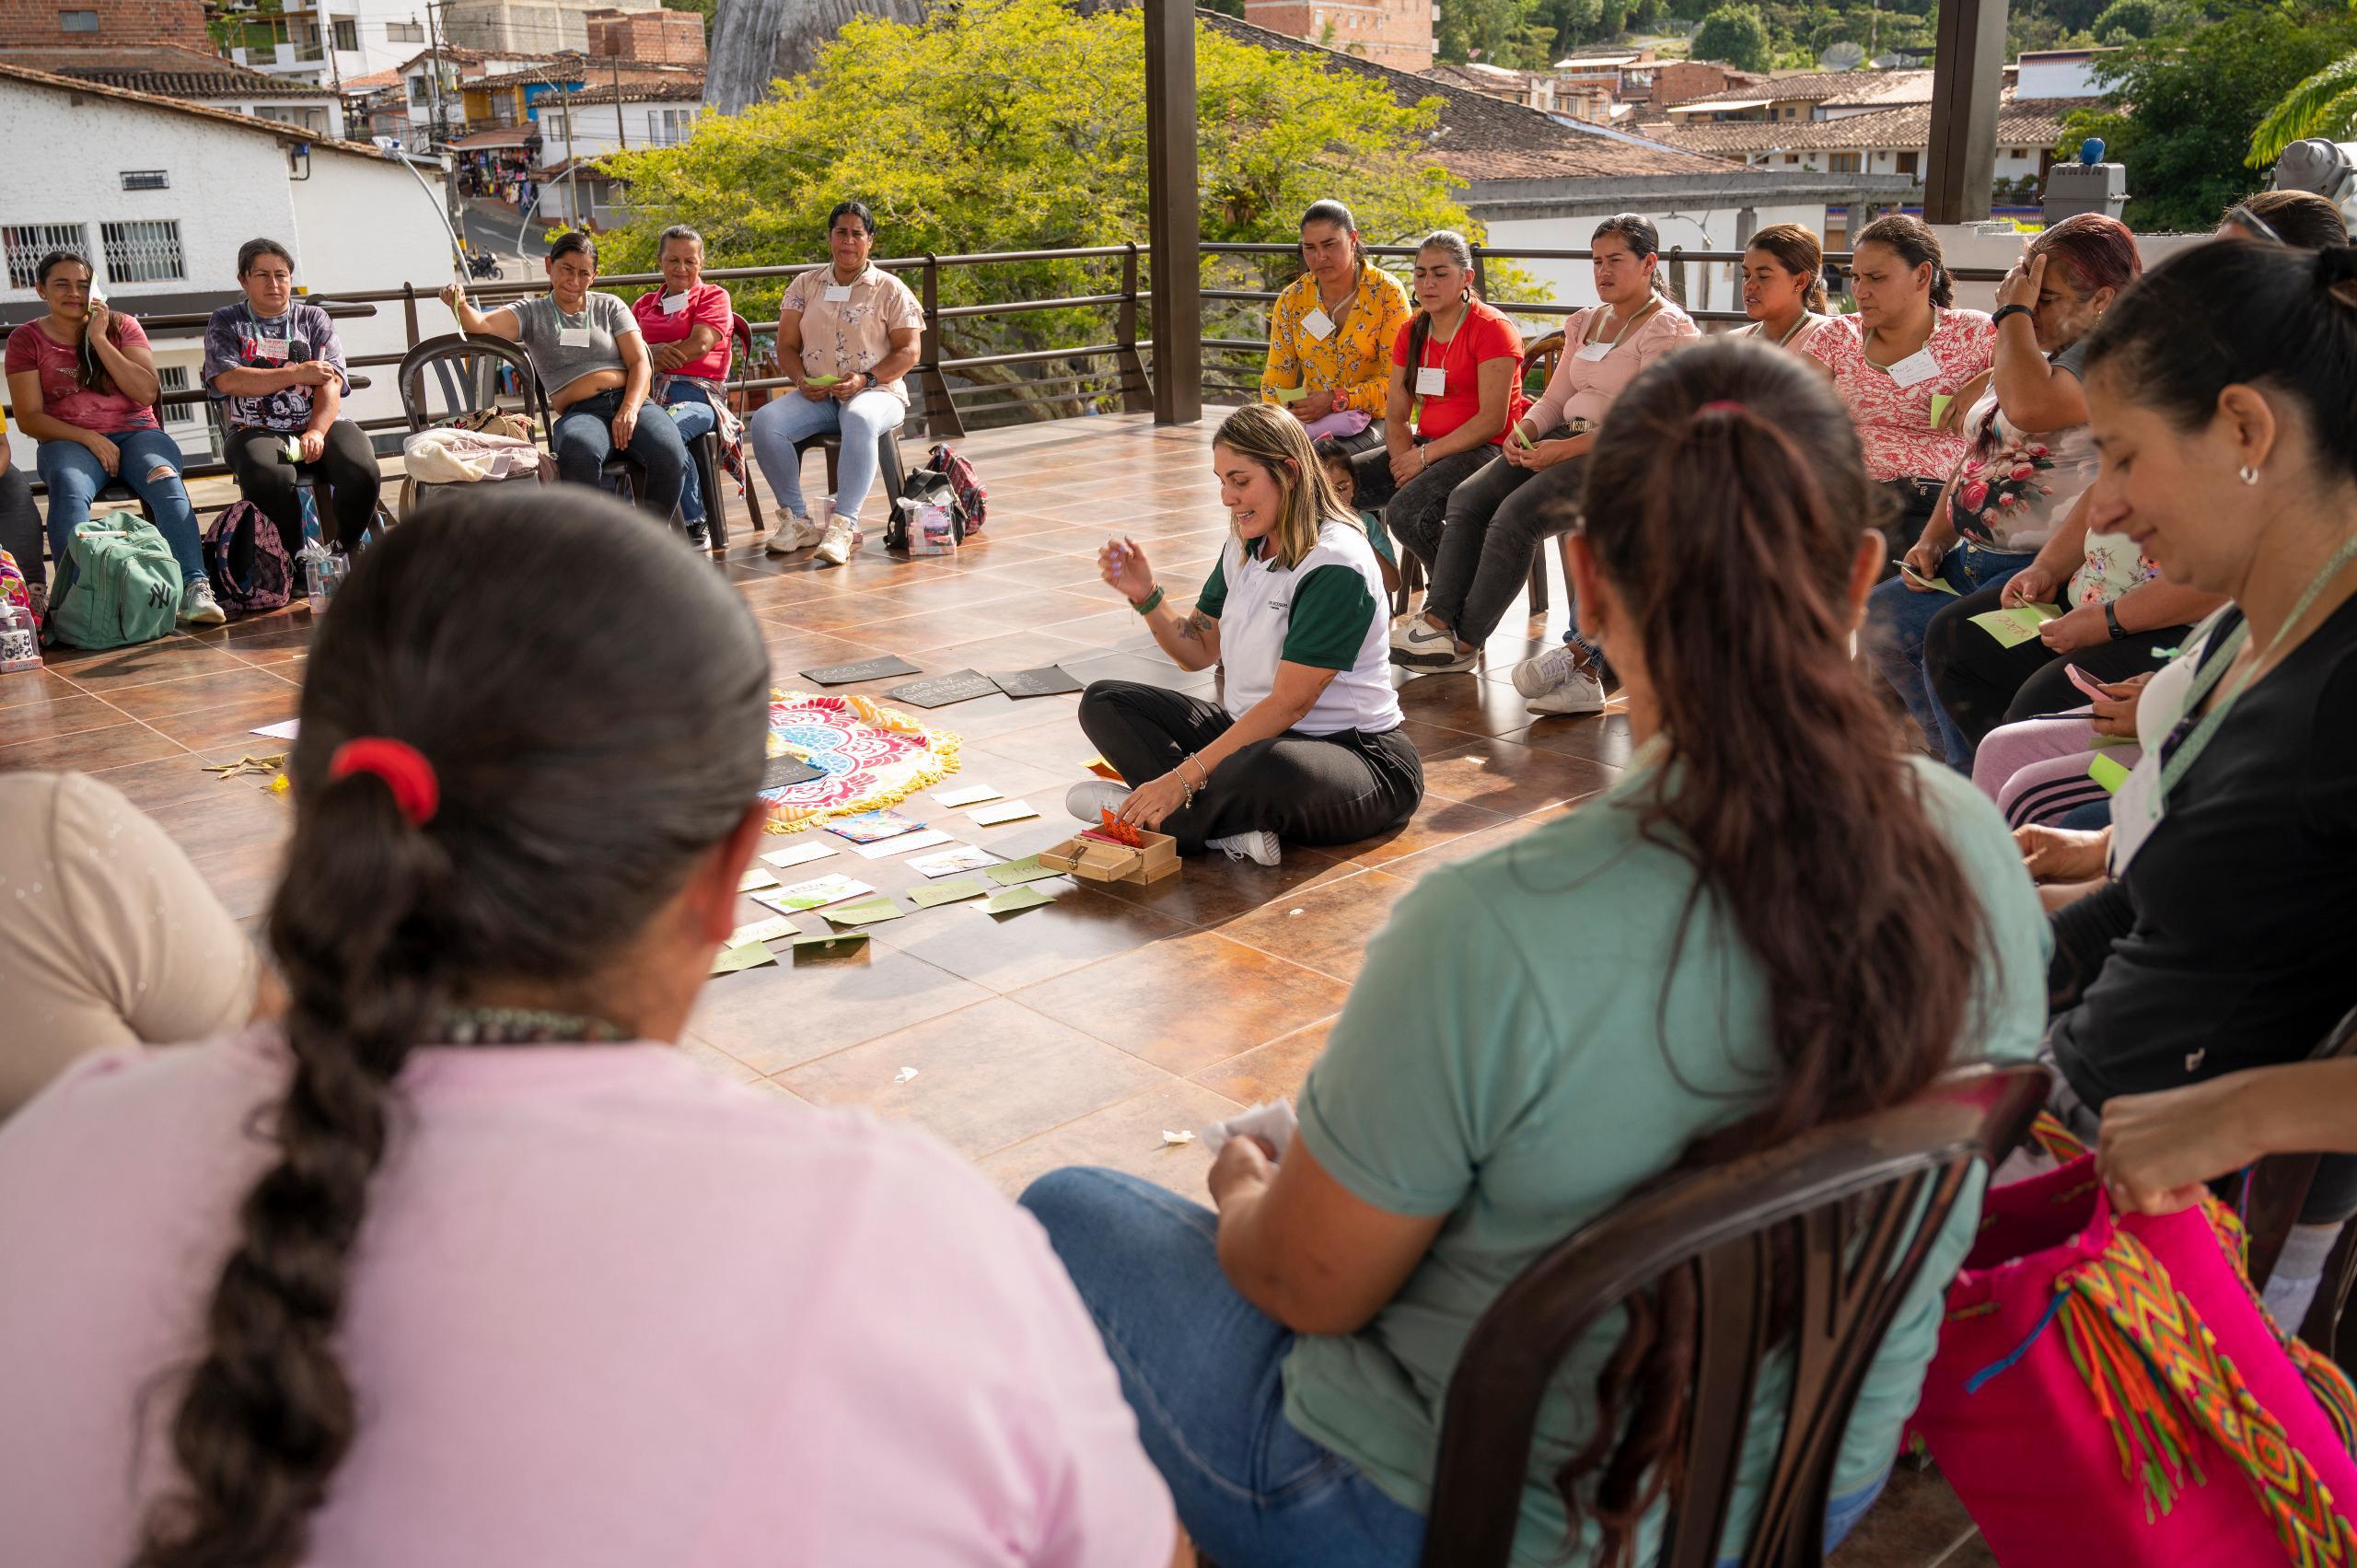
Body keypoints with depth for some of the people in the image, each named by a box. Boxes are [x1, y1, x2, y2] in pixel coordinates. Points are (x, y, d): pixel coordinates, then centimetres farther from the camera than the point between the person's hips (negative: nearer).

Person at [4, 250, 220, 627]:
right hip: (68, 440, -1)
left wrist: (99, 339, -5)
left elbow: (147, 393, -2)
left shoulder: (122, 327, 12)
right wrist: (88, 438, -13)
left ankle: (195, 589, -46)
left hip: (135, 432, 1)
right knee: (69, 488, -37)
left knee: (166, 481, -34)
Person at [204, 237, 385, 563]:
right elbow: (228, 380, -4)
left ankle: (346, 554, -9)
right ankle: (292, 563, -19)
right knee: (270, 478, -38)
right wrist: (297, 373, -5)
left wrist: (316, 432, -16)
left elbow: (331, 382, 2)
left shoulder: (314, 319, 18)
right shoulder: (225, 323, 15)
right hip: (256, 430, -1)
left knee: (363, 473, -32)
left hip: (321, 424, 2)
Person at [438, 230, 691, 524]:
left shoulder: (609, 307, 21)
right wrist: (460, 306, -25)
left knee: (670, 455, -33)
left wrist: (629, 410, -9)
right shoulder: (532, 313, 18)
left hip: (631, 403, 2)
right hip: (579, 413, -2)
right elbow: (481, 324, 0)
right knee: (579, 452, -40)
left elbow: (641, 363, 10)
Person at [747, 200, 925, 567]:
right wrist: (801, 379, -10)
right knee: (764, 421, -26)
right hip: (815, 397, 3)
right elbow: (786, 346, 13)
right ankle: (797, 520, -18)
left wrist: (866, 379, -16)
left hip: (875, 392, -3)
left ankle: (844, 525, -42)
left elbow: (908, 351, 0)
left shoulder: (890, 289, 7)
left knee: (860, 420, -41)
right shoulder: (805, 285, 15)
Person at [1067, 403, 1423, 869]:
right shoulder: (1245, 547, 7)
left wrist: (1185, 776, -28)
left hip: (1356, 752, -9)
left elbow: (1288, 704, -23)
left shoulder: (1336, 566, -19)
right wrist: (1146, 596, -4)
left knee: (1275, 767, -44)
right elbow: (1199, 651, 16)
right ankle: (1233, 826, -22)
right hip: (1253, 734, 9)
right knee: (1103, 702, -1)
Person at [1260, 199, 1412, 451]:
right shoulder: (1291, 300, 6)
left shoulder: (1386, 292, -6)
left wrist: (1335, 400, -22)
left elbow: (1396, 379, -10)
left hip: (1373, 420, -3)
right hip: (1309, 421, 4)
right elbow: (1277, 377, 8)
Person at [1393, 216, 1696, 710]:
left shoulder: (1668, 328, -6)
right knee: (1467, 499, -14)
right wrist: (1524, 432, -3)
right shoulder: (1585, 323, 21)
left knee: (1517, 514, -27)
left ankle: (1466, 640, -17)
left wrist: (1566, 449, -21)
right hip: (1566, 441, 8)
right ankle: (1439, 619, -19)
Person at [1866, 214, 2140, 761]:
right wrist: (1933, 539, 8)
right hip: (1976, 555, 10)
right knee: (1879, 620, 4)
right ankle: (1957, 759, 14)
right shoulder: (2037, 354, 18)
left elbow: (2028, 407, -34)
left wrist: (2014, 312, -17)